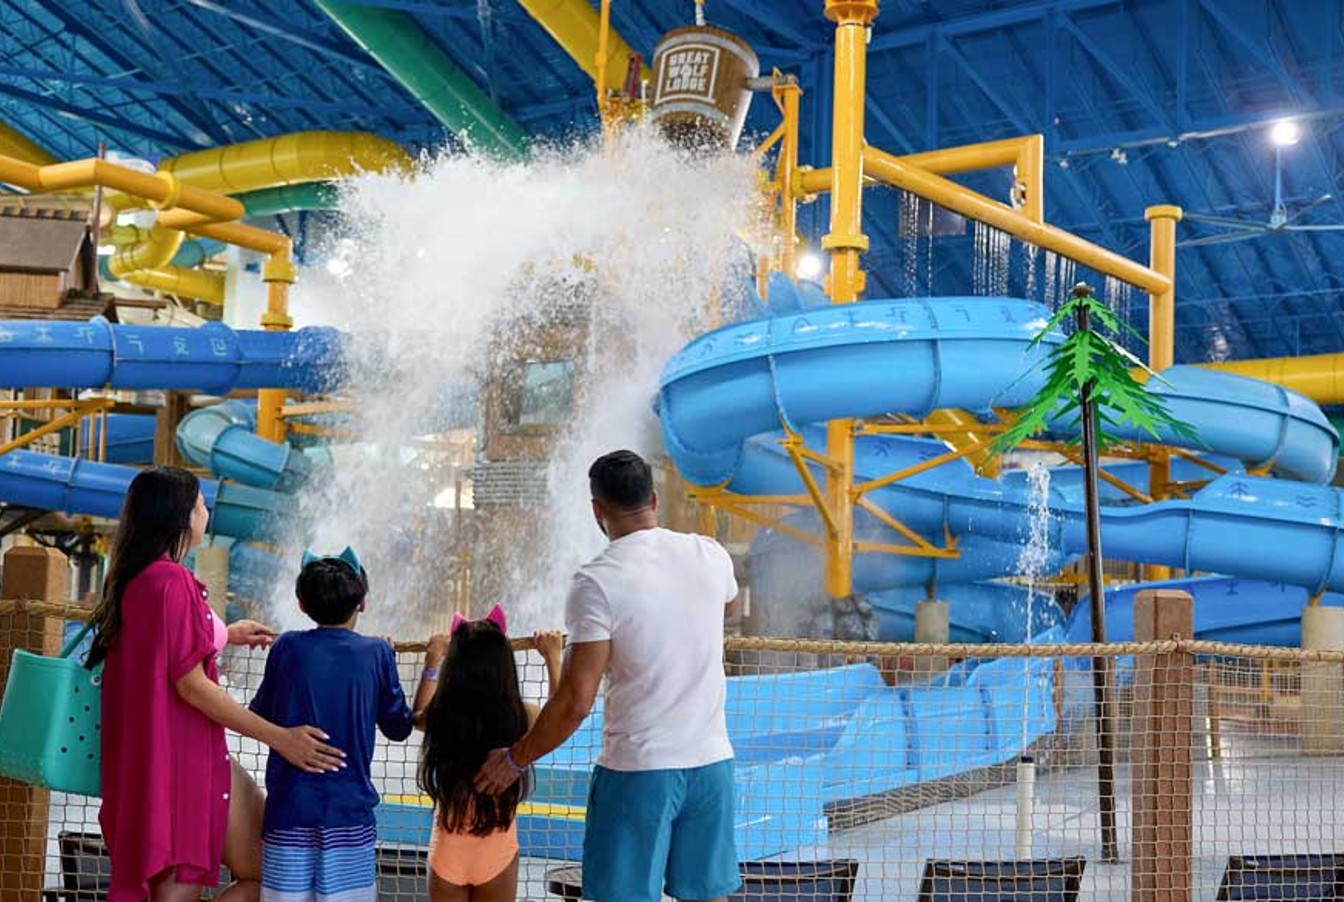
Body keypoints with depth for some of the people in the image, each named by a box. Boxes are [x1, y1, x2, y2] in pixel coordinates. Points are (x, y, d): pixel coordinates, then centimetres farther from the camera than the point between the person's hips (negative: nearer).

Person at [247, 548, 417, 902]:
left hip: (289, 807, 1)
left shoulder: (287, 648, 1)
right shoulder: (377, 653, -1)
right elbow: (398, 727, 9)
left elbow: (258, 718, 11)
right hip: (350, 808, -1)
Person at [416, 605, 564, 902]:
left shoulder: (439, 718, -14)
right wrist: (553, 657, 20)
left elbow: (418, 715, 14)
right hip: (497, 853, -1)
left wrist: (433, 662, 24)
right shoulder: (522, 717, -15)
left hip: (449, 851, 1)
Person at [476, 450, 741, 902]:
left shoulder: (597, 581, -14)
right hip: (712, 762, 5)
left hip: (638, 769, -5)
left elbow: (575, 703, -15)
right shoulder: (710, 555, 1)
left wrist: (514, 759, -2)